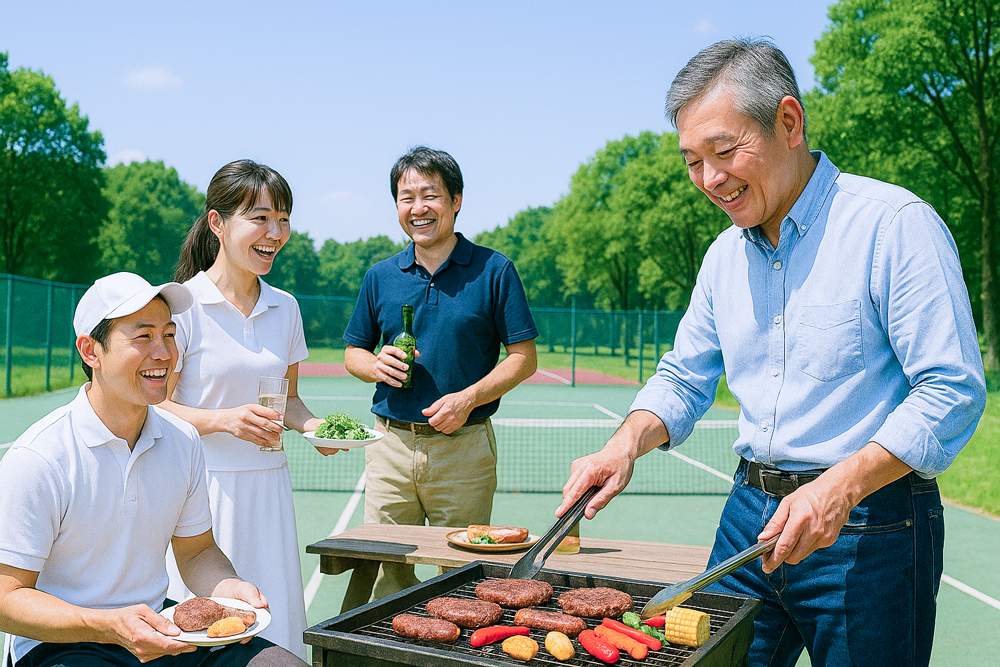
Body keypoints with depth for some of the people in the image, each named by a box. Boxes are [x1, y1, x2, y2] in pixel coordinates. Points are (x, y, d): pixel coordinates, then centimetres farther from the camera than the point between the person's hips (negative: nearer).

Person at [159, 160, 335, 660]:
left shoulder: (285, 307, 8)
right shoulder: (183, 304, -8)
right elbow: (156, 406, -8)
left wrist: (309, 425, -3)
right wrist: (224, 420, -23)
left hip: (268, 483, 5)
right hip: (204, 484, -5)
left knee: (275, 623, 8)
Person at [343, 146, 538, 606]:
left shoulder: (493, 270, -1)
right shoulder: (381, 276, 9)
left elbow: (524, 358, -2)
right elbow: (352, 353, 17)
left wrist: (468, 399, -16)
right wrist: (374, 365, -6)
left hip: (464, 447, -2)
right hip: (391, 443, 3)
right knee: (385, 572, 6)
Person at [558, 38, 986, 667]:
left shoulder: (893, 224, -13)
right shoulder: (726, 255, 9)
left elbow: (953, 390, -17)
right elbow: (683, 380, 14)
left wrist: (840, 486, -27)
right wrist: (626, 445, -5)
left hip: (870, 531, -6)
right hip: (752, 515, 6)